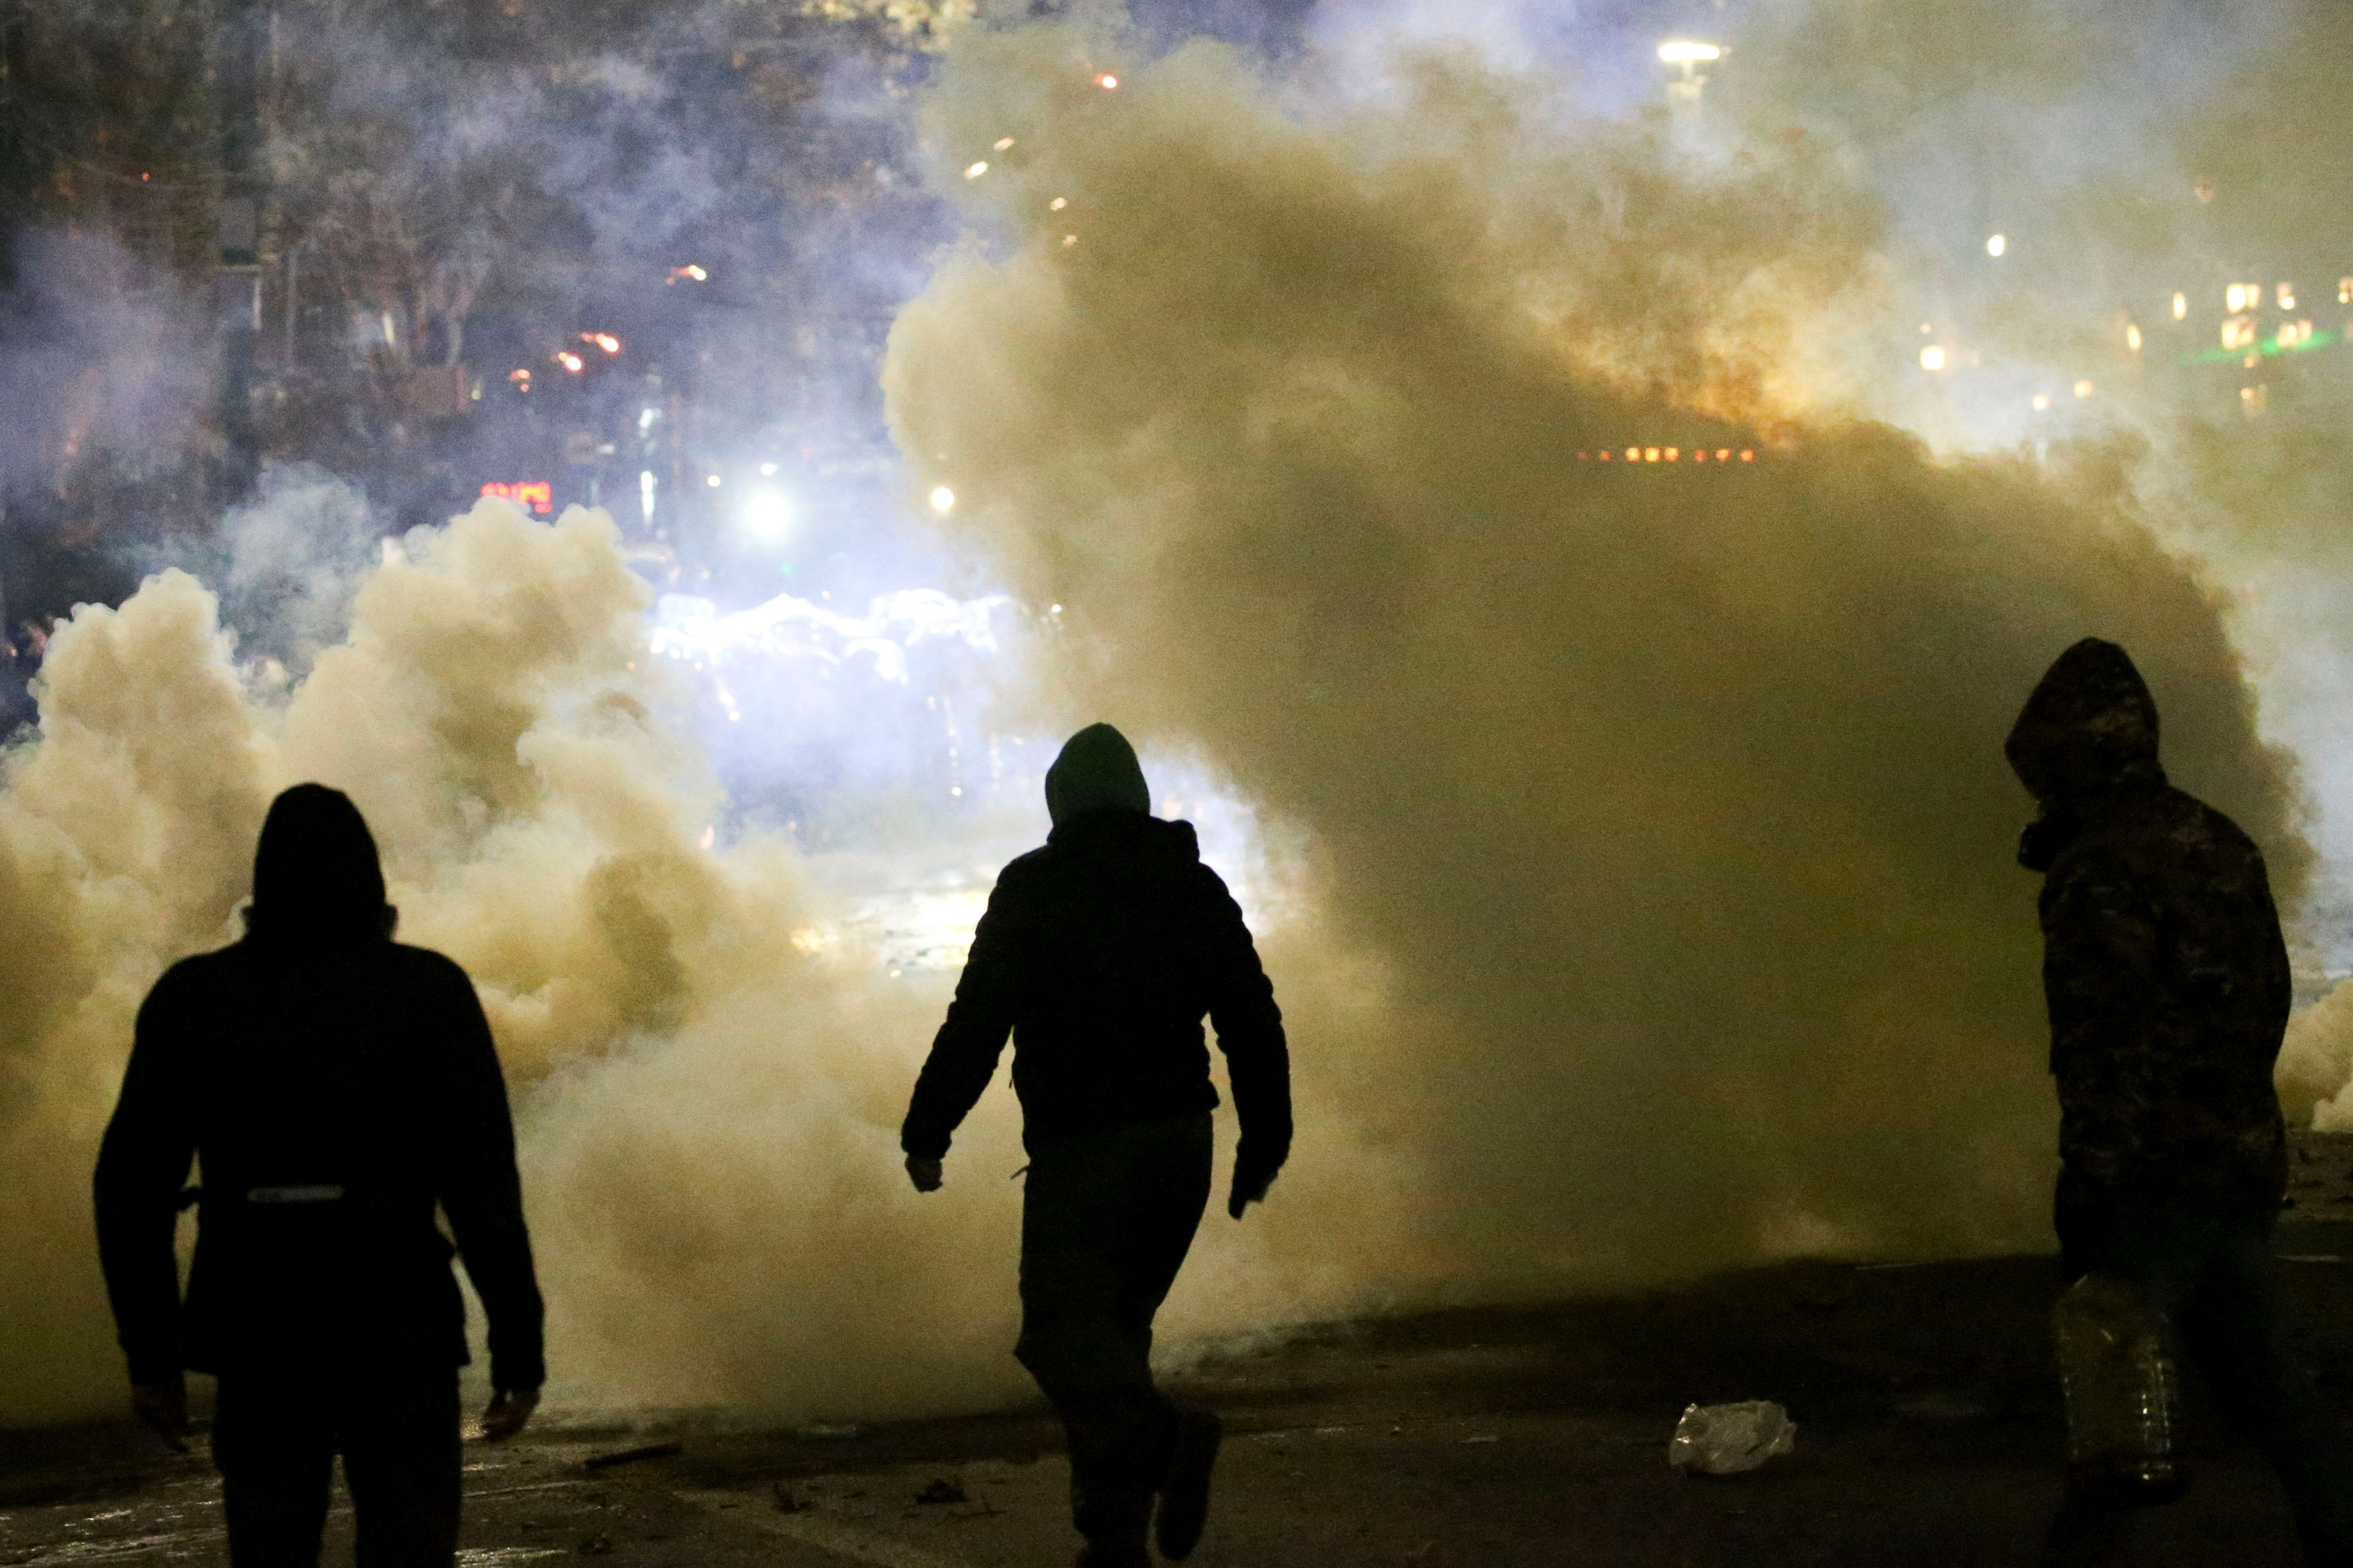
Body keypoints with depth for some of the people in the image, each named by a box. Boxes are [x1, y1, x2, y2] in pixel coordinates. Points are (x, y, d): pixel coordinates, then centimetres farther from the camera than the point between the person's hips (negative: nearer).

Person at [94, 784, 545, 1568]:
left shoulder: (192, 997, 2)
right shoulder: (430, 993, -4)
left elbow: (132, 1187, 1)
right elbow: (483, 1185, -10)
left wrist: (150, 1353, 8)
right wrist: (518, 1349, -6)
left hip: (260, 1336, 2)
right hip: (400, 1334, -2)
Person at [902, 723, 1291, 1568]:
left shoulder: (1035, 886, -4)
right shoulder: (1197, 888, 11)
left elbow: (978, 1019, -10)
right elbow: (1254, 1023, 9)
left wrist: (927, 1133, -4)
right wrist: (1263, 1146, 14)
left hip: (1081, 1144, -6)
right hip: (1180, 1139, 6)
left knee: (1062, 1330, -6)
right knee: (1114, 1324, 15)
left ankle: (1164, 1436, -34)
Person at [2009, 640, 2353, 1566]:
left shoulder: (2098, 873, -14)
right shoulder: (2223, 847, 12)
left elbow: (2100, 1049, -18)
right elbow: (2268, 999, 19)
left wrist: (2084, 1198, -17)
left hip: (2159, 1167, -8)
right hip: (2247, 1152, 8)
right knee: (2253, 1366, 14)